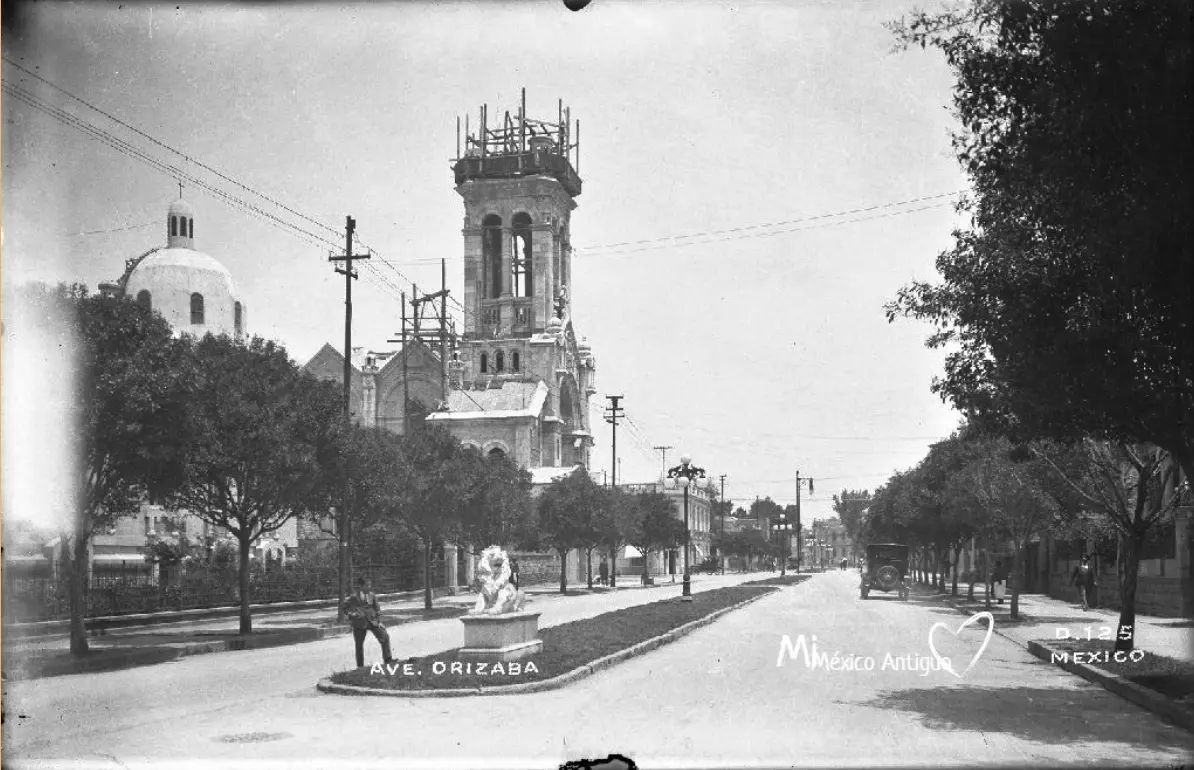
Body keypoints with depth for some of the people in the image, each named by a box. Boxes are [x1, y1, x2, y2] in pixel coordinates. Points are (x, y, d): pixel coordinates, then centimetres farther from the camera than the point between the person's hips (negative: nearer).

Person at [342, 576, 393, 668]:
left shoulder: (372, 595, 1)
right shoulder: (354, 597, -11)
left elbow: (377, 608, 8)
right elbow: (345, 608, -4)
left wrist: (379, 621, 3)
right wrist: (353, 614, -16)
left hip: (372, 621, 3)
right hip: (360, 623, -3)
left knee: (385, 636, -10)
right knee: (359, 645, 5)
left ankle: (387, 659, -2)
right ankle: (360, 666, 19)